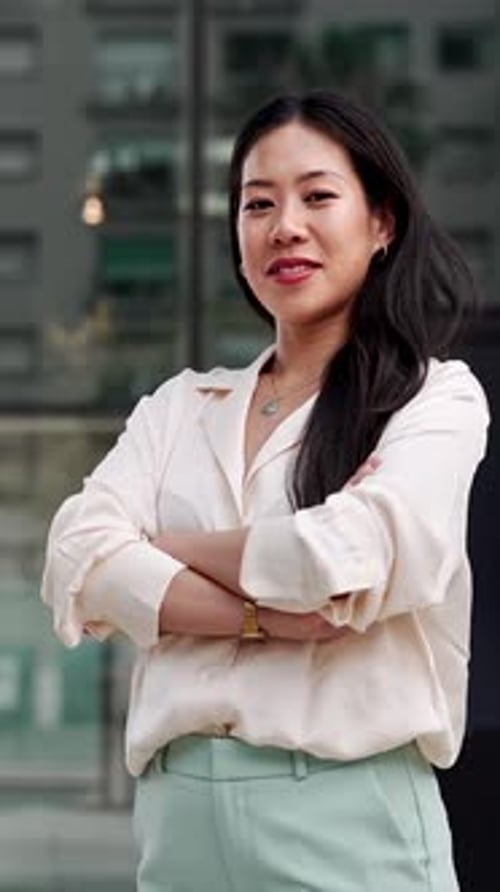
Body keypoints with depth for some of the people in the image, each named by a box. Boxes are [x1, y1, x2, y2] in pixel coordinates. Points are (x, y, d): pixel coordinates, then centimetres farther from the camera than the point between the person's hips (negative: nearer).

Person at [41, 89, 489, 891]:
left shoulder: (436, 397, 1)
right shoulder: (178, 407, 14)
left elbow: (346, 565, -14)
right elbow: (76, 561, -1)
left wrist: (166, 545, 1)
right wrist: (265, 616, -14)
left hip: (348, 817, -4)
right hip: (177, 811, 4)